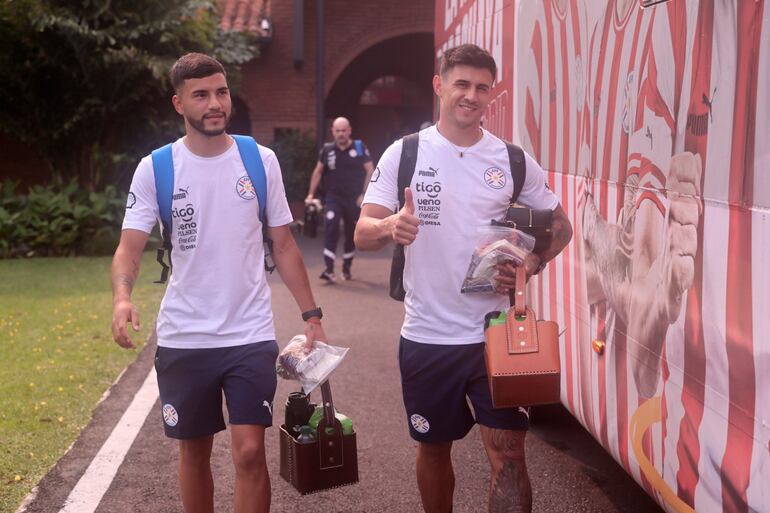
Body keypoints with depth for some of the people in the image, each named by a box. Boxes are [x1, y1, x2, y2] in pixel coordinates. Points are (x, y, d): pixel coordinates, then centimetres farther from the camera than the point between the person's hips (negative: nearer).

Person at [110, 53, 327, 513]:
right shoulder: (155, 169, -4)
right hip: (183, 338, 1)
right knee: (194, 452, 13)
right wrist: (122, 297, -30)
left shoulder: (261, 161, 0)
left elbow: (283, 244, 5)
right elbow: (131, 246, -9)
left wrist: (312, 315, -1)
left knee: (250, 452, -6)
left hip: (251, 334, 0)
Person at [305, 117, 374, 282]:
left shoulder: (360, 148, -5)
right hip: (334, 198, 0)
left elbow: (370, 171, -4)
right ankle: (329, 270, -17)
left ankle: (346, 268, 26)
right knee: (331, 230, -15)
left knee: (352, 234, 9)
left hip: (354, 199, 0)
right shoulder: (327, 150, 1)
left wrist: (364, 194, -11)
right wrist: (311, 194, 6)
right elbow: (318, 172, 10)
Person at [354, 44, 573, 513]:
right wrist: (390, 226, -30)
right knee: (434, 448, 17)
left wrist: (531, 264, -10)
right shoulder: (404, 154, -3)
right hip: (427, 335, 0)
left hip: (495, 333, 0)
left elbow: (560, 226, 10)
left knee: (509, 456, -2)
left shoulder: (514, 159, 0)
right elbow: (363, 234, -6)